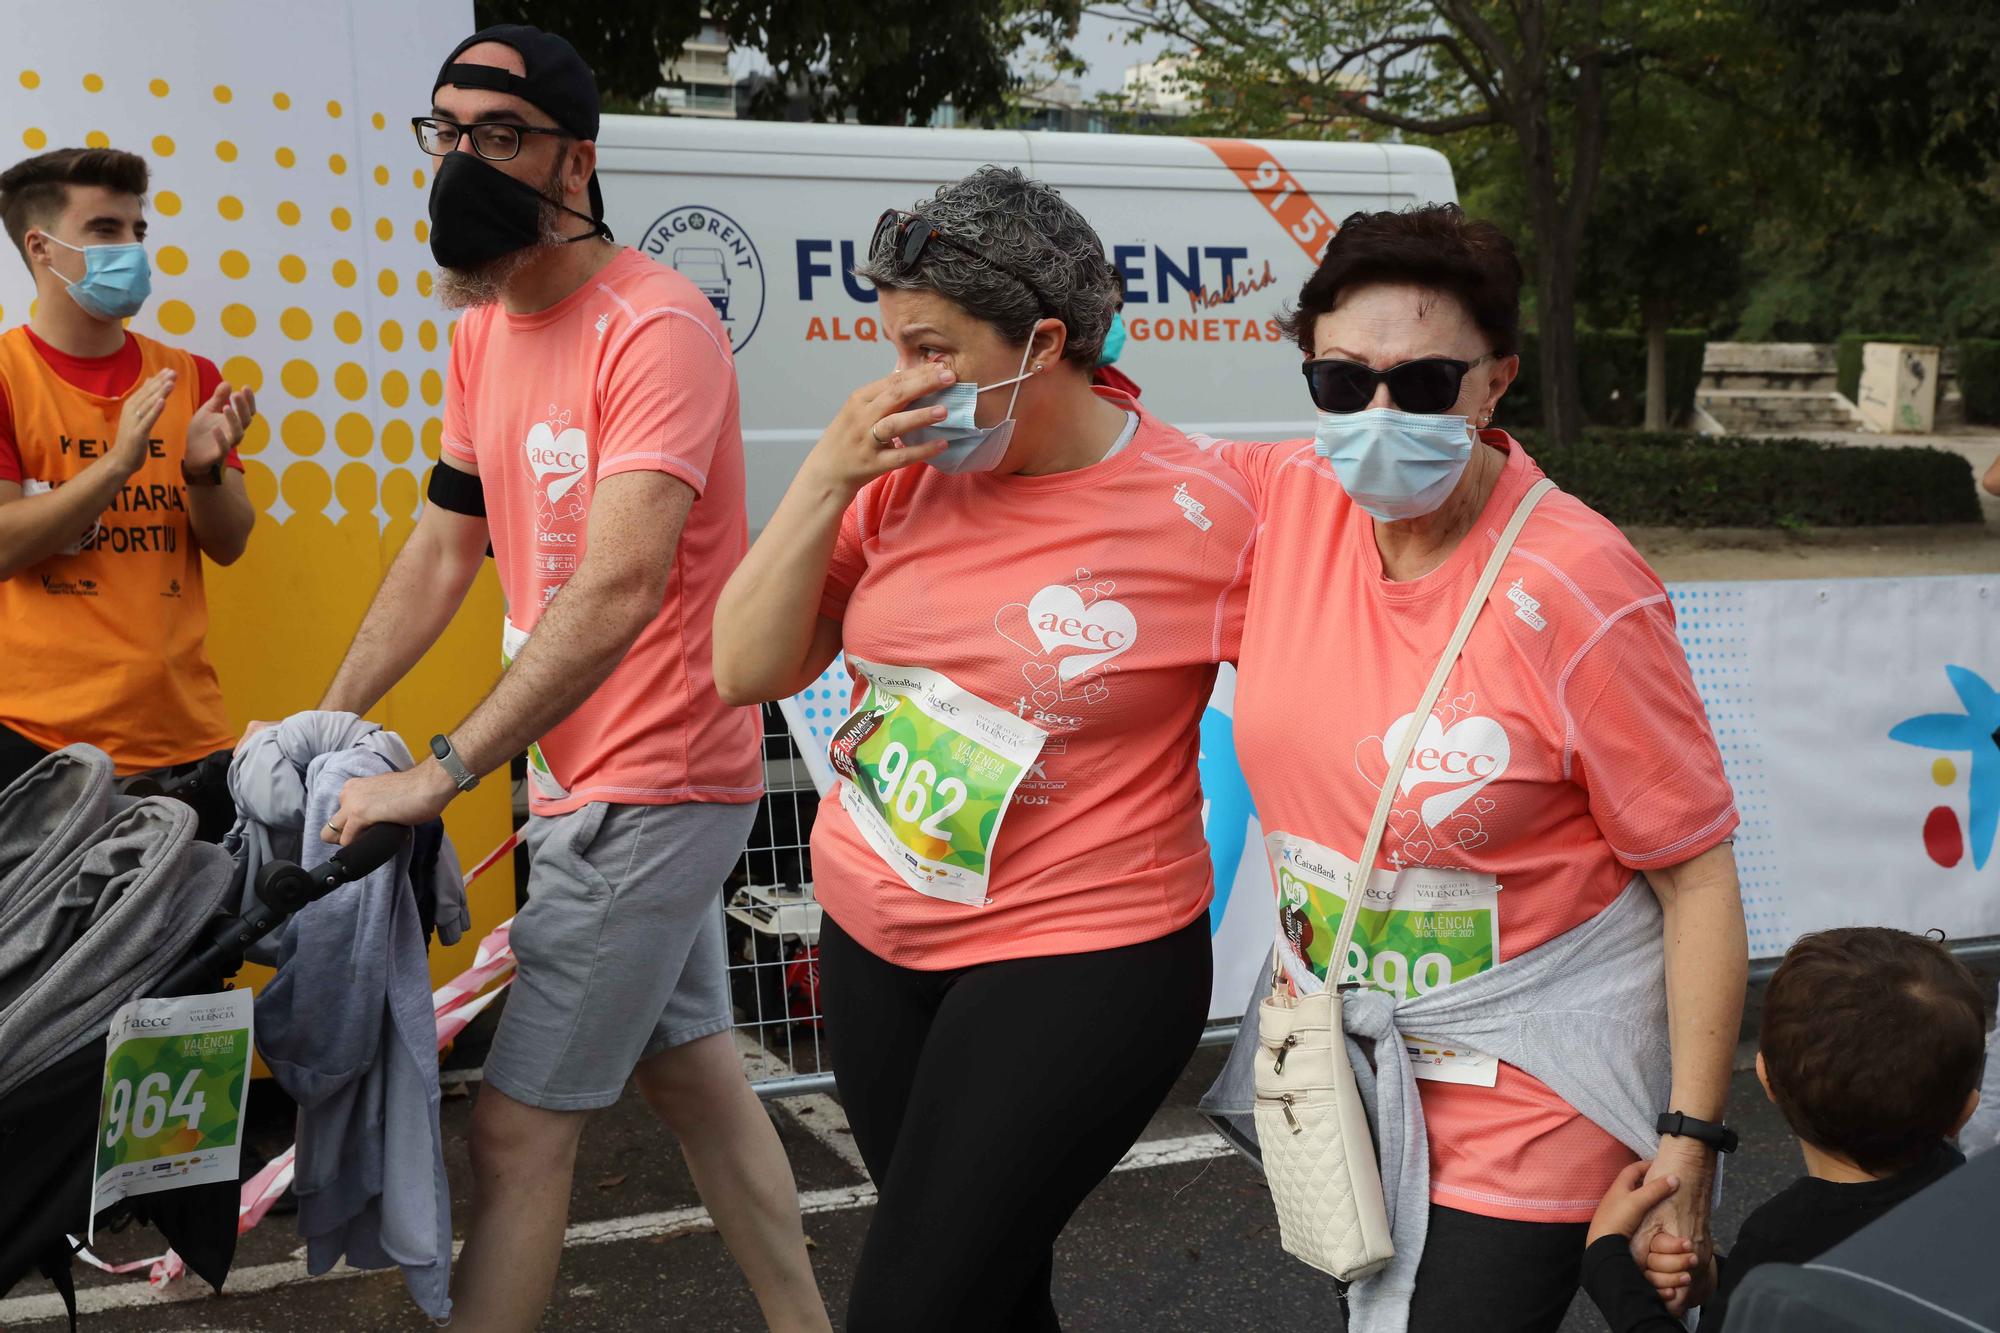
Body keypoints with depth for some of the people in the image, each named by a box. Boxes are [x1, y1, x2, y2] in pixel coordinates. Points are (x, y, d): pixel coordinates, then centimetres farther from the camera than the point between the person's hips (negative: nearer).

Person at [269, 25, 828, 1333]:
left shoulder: (655, 327, -20)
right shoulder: (484, 333, 9)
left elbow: (620, 588, -30)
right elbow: (445, 548, 16)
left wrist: (444, 771, -29)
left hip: (653, 786, -9)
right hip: (593, 781, 9)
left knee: (518, 1127, -5)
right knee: (691, 1068, 19)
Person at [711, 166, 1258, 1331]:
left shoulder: (1201, 514, -15)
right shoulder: (902, 475, -2)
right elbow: (749, 671, -2)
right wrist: (825, 478, -13)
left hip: (1075, 969, -5)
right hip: (872, 948, 6)